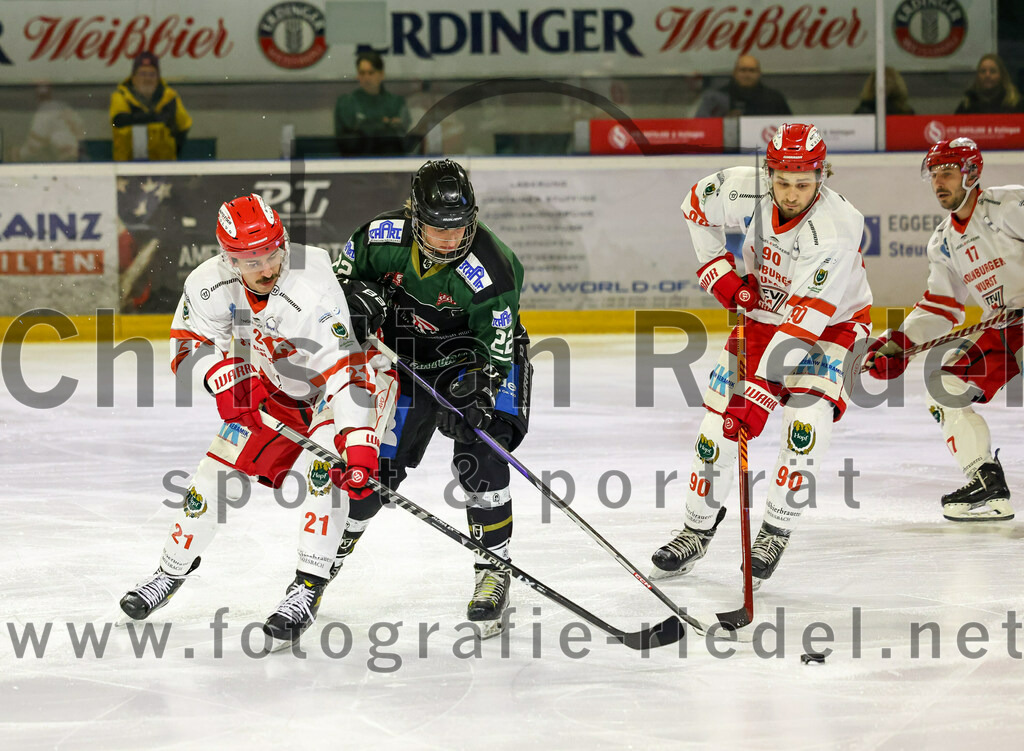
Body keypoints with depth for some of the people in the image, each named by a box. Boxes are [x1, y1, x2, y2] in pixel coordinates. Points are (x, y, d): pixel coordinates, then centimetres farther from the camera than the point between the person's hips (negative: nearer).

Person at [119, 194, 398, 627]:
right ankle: (173, 569, 24)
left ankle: (308, 587, -17)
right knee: (220, 470, 3)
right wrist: (224, 376, -28)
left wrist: (360, 448, -50)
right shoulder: (210, 284, -22)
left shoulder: (314, 289, -39)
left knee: (327, 465, -28)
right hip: (277, 383, 5)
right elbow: (191, 342, -8)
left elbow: (347, 372, -42)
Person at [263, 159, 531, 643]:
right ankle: (327, 553, 18)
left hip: (476, 356, -3)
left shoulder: (490, 270, -31)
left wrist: (472, 399, -39)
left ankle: (494, 570, -5)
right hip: (406, 356, 3)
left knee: (479, 455, -21)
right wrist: (358, 298, -17)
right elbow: (345, 272, 3)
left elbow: (495, 353, -24)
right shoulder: (384, 236, -20)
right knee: (376, 462, -1)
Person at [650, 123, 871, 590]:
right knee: (718, 419, -1)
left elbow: (802, 324, -38)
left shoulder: (836, 230, -36)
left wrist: (759, 392, -40)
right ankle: (697, 532, 16)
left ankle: (774, 535, -9)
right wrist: (720, 272, -7)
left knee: (807, 420, -24)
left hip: (831, 324, -4)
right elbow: (698, 205, 3)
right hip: (762, 310, 4)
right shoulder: (744, 191, -22)